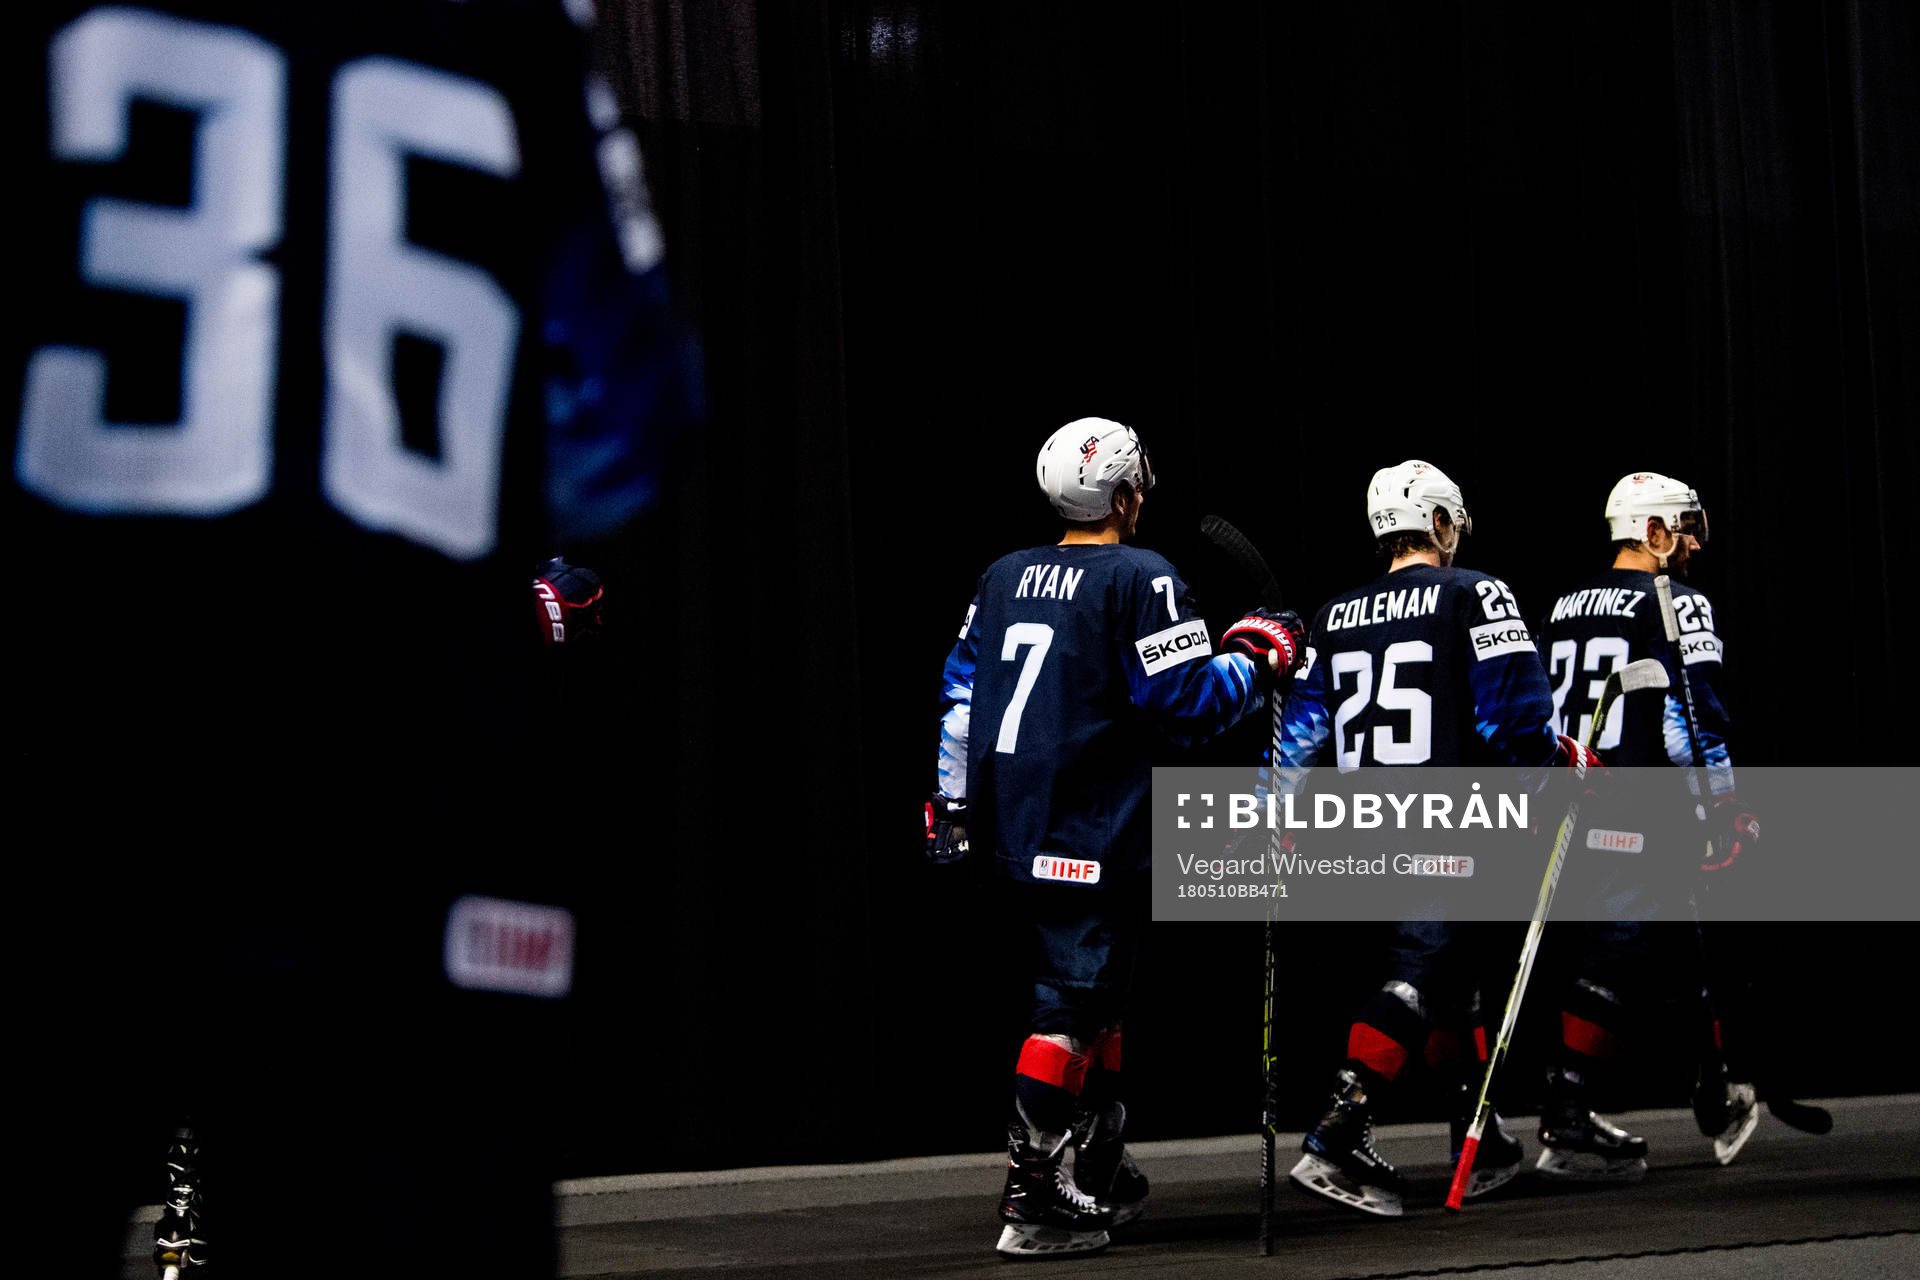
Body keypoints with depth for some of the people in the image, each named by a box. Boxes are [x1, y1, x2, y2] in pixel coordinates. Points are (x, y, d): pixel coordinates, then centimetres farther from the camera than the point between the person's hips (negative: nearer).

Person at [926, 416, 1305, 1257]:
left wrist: (953, 800, 21)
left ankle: (1099, 1180, 25)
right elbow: (1190, 703, -12)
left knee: (1094, 993, 19)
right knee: (1072, 1006, -8)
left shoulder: (1005, 578, 12)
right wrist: (1254, 661, 5)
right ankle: (1029, 1202, -13)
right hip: (1091, 834, -8)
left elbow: (961, 690, 15)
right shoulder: (1140, 581, -10)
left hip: (1011, 830, 8)